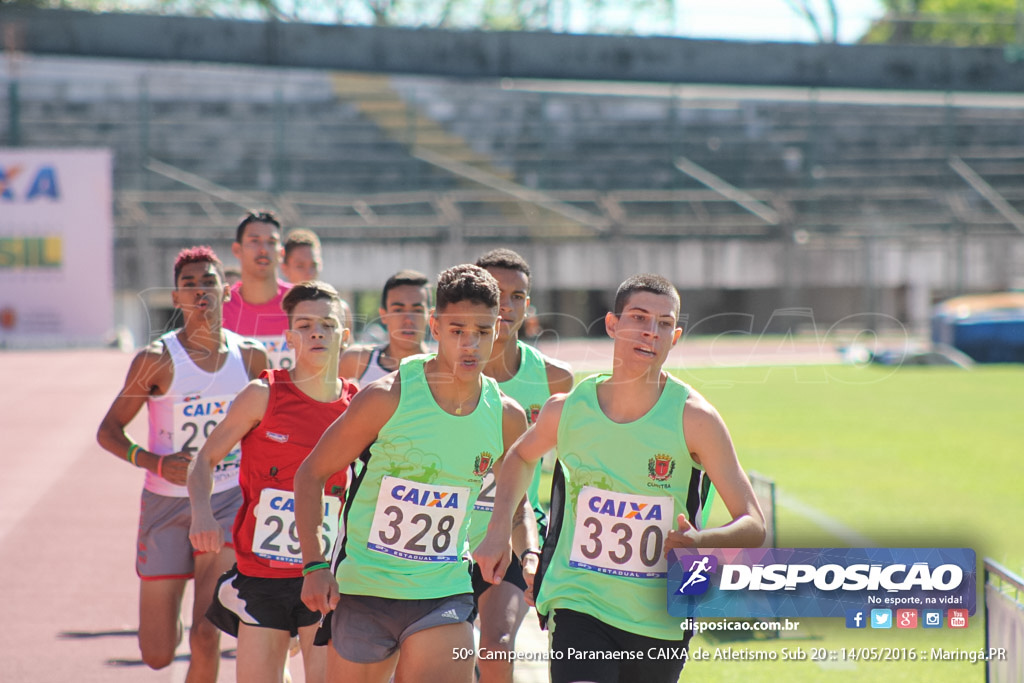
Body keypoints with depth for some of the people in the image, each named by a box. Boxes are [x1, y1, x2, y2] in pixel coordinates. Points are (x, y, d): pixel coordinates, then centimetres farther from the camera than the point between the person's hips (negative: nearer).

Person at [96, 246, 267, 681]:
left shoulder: (250, 357, 0)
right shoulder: (158, 360, -10)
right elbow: (108, 431, -7)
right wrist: (154, 462, -22)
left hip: (226, 502, 1)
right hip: (167, 504, -1)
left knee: (205, 637, -15)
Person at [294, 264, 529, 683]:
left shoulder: (507, 418, -1)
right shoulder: (387, 397, -12)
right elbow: (311, 475, -4)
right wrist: (315, 566, -12)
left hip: (445, 594, 2)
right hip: (363, 588, -1)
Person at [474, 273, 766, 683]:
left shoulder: (694, 417, -10)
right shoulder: (566, 409, -3)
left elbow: (753, 526, -9)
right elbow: (522, 456, 23)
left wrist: (700, 542, -29)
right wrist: (498, 532, 11)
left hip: (660, 619, 0)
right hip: (579, 602, 0)